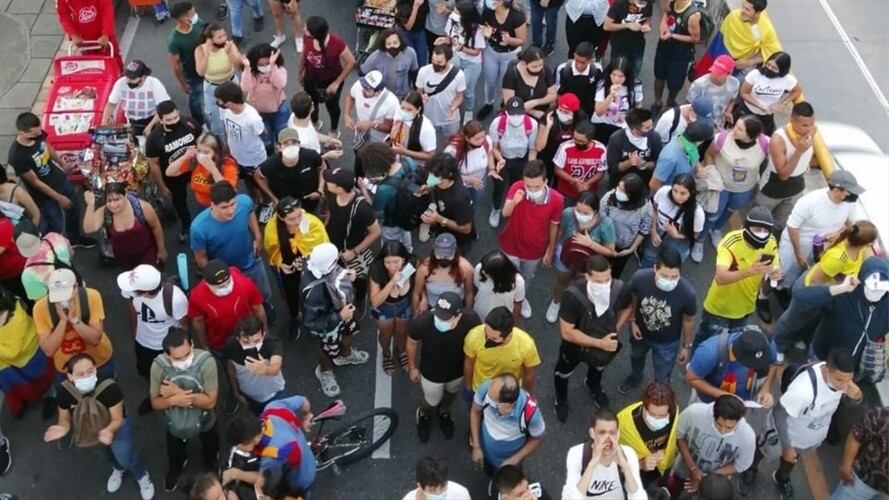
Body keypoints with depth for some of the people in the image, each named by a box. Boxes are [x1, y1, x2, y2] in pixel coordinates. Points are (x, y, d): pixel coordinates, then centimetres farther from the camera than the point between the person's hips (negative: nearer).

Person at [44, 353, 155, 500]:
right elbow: (65, 418, -11)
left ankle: (142, 476, 23)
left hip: (115, 426, -4)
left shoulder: (110, 388, -37)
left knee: (124, 457, -13)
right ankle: (118, 468, 27)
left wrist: (109, 430, -49)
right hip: (87, 428, 4)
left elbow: (117, 419, -27)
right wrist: (64, 428, -35)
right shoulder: (65, 391, -26)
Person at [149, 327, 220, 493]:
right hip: (175, 423, 1)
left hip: (204, 421, -1)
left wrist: (178, 392, -40)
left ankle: (212, 468, 68)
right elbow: (155, 403, -19)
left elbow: (210, 401, -32)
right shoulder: (159, 365, -31)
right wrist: (173, 400, -40)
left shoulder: (206, 361, -37)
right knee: (174, 455, 31)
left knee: (210, 453, 32)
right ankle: (175, 471, 67)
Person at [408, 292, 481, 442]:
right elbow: (412, 342, -15)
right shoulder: (422, 322, -40)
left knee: (451, 395, 33)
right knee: (432, 402, 26)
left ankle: (444, 412, 67)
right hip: (431, 373, -2)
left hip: (458, 371, 2)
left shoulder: (471, 320, -37)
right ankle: (423, 414, 62)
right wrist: (412, 367, 0)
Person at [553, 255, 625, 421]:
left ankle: (593, 385, 71)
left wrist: (615, 330, -16)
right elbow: (567, 333, -33)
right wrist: (599, 343, -34)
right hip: (575, 345, -3)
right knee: (563, 372, 29)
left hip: (606, 344, 3)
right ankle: (561, 399, 62)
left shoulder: (619, 288, -33)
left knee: (599, 366, 36)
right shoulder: (573, 295, -41)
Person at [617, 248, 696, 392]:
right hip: (641, 331, 2)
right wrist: (632, 321, -6)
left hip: (667, 342, -2)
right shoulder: (640, 278, -36)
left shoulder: (687, 293, -39)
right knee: (636, 357, 36)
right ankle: (635, 377, 71)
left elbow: (688, 321, -16)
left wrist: (686, 346, -3)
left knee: (662, 379, 22)